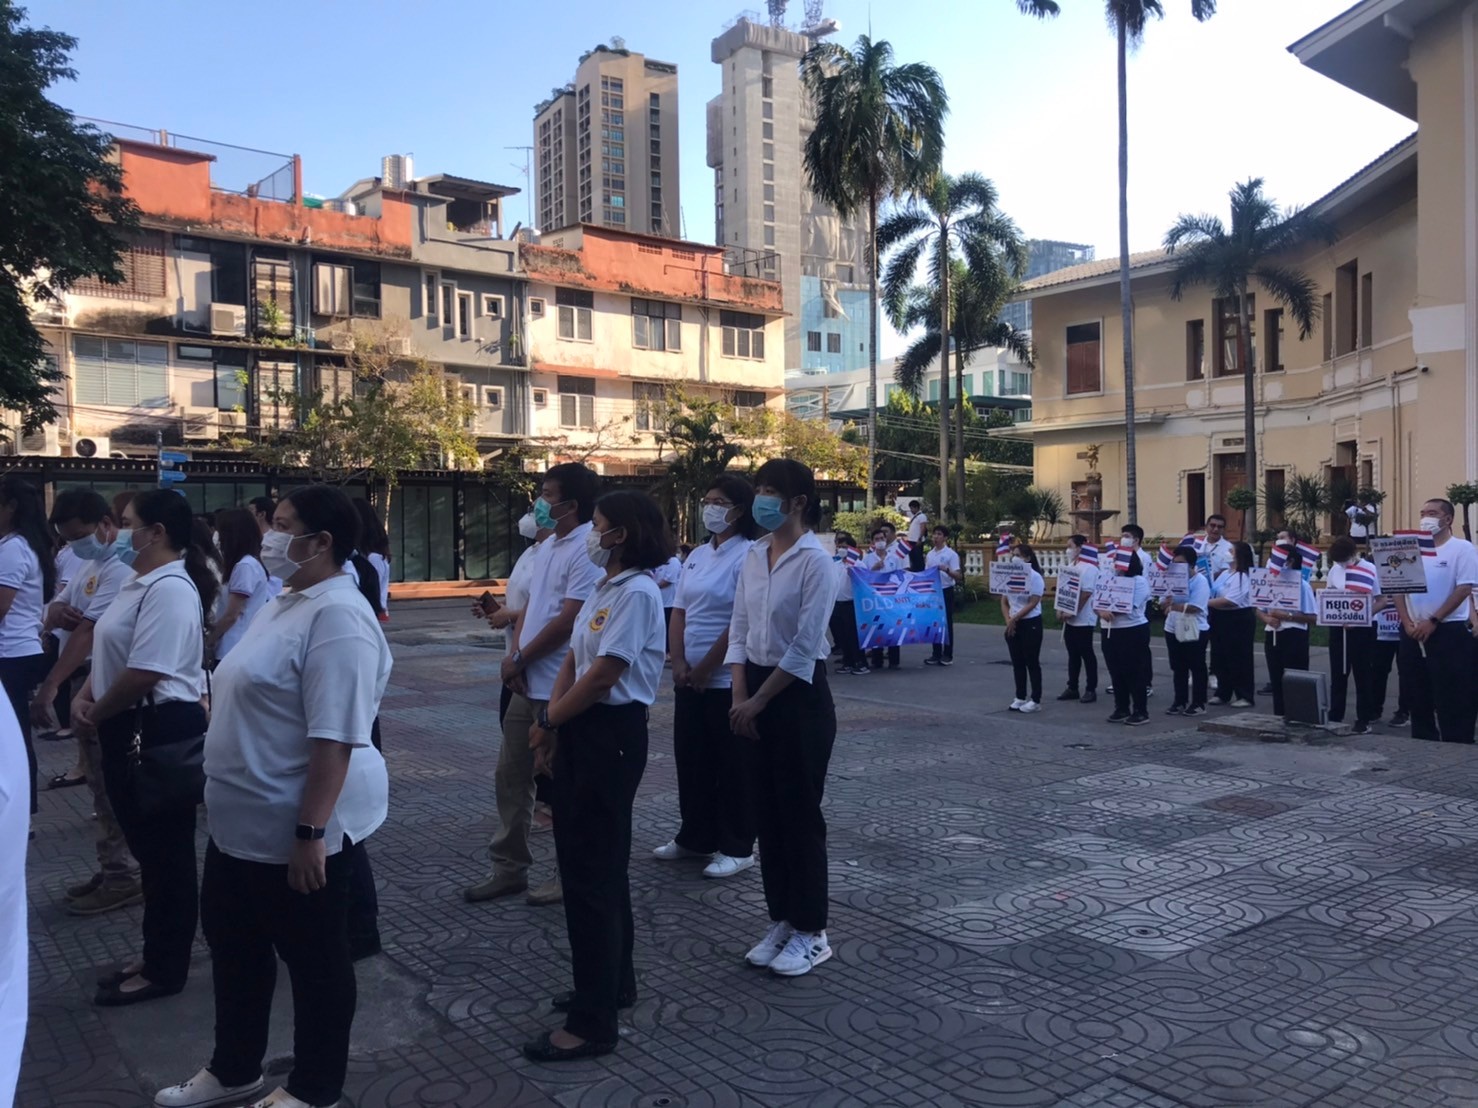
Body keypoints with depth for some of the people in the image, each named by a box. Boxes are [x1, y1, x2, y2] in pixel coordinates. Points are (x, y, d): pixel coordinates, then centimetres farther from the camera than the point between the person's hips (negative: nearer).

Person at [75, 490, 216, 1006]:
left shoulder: (170, 589, -21)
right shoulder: (143, 583, 13)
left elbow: (144, 673, -26)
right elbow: (111, 654, 20)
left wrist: (96, 714, -10)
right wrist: (84, 696, 3)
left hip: (161, 733, -11)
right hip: (134, 731, 11)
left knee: (167, 853, 4)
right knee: (150, 849, 19)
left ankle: (165, 970, 17)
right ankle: (157, 956, 33)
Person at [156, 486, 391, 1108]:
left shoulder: (337, 616, -23)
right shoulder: (287, 604, 9)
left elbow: (335, 738, -27)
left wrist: (310, 832, -27)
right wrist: (224, 794, 22)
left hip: (296, 829, -10)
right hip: (243, 822, 10)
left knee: (314, 960, 9)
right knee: (234, 944, 23)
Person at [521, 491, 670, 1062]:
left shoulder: (637, 592, -16)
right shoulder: (603, 589, 13)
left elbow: (604, 674, -20)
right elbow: (572, 660, 13)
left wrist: (549, 721, -9)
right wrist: (551, 723, 1)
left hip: (611, 735, -9)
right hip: (581, 731, 10)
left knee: (590, 871, -5)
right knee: (598, 863, 18)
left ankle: (593, 1021, 5)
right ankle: (613, 982, 33)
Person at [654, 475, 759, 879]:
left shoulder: (748, 556, -12)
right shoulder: (696, 556, 12)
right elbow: (679, 612, 12)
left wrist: (705, 668, -14)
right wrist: (679, 662, -2)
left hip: (728, 680, -7)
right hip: (689, 678, 8)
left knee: (733, 766, 2)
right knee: (691, 759, 14)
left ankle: (737, 848, 14)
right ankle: (695, 837, 28)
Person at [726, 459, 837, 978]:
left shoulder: (814, 560, -13)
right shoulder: (753, 556, 8)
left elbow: (804, 647, -17)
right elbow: (739, 630, 8)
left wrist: (759, 700, -13)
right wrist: (740, 696, -3)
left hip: (800, 695, -7)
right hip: (756, 692, 7)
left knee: (800, 812, 1)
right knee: (767, 810, 12)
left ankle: (811, 932, 15)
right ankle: (781, 921, 25)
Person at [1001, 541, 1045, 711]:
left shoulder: (1035, 576, -11)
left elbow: (1033, 603, -17)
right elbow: (1004, 602, 10)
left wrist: (1014, 619, -16)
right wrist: (1008, 620, -5)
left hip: (1031, 623, -6)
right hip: (1013, 625, 6)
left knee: (1032, 662, -2)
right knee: (1017, 662, 10)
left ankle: (1035, 700, 4)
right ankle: (1020, 697, 18)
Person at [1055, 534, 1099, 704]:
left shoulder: (1088, 567, -14)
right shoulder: (1071, 566, 13)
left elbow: (1086, 593, -20)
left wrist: (1073, 612, -20)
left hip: (1082, 619, -8)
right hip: (1070, 619, 8)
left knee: (1086, 654, 0)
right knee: (1073, 654, 12)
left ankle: (1091, 689, 8)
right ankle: (1072, 688, 19)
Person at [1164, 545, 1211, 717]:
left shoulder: (1200, 581, -12)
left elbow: (1196, 607, -21)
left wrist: (1176, 606, -28)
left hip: (1195, 631, -6)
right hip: (1173, 629, 6)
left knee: (1197, 668, 4)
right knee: (1178, 668, 12)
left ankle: (1199, 704, 12)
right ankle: (1180, 702, 20)